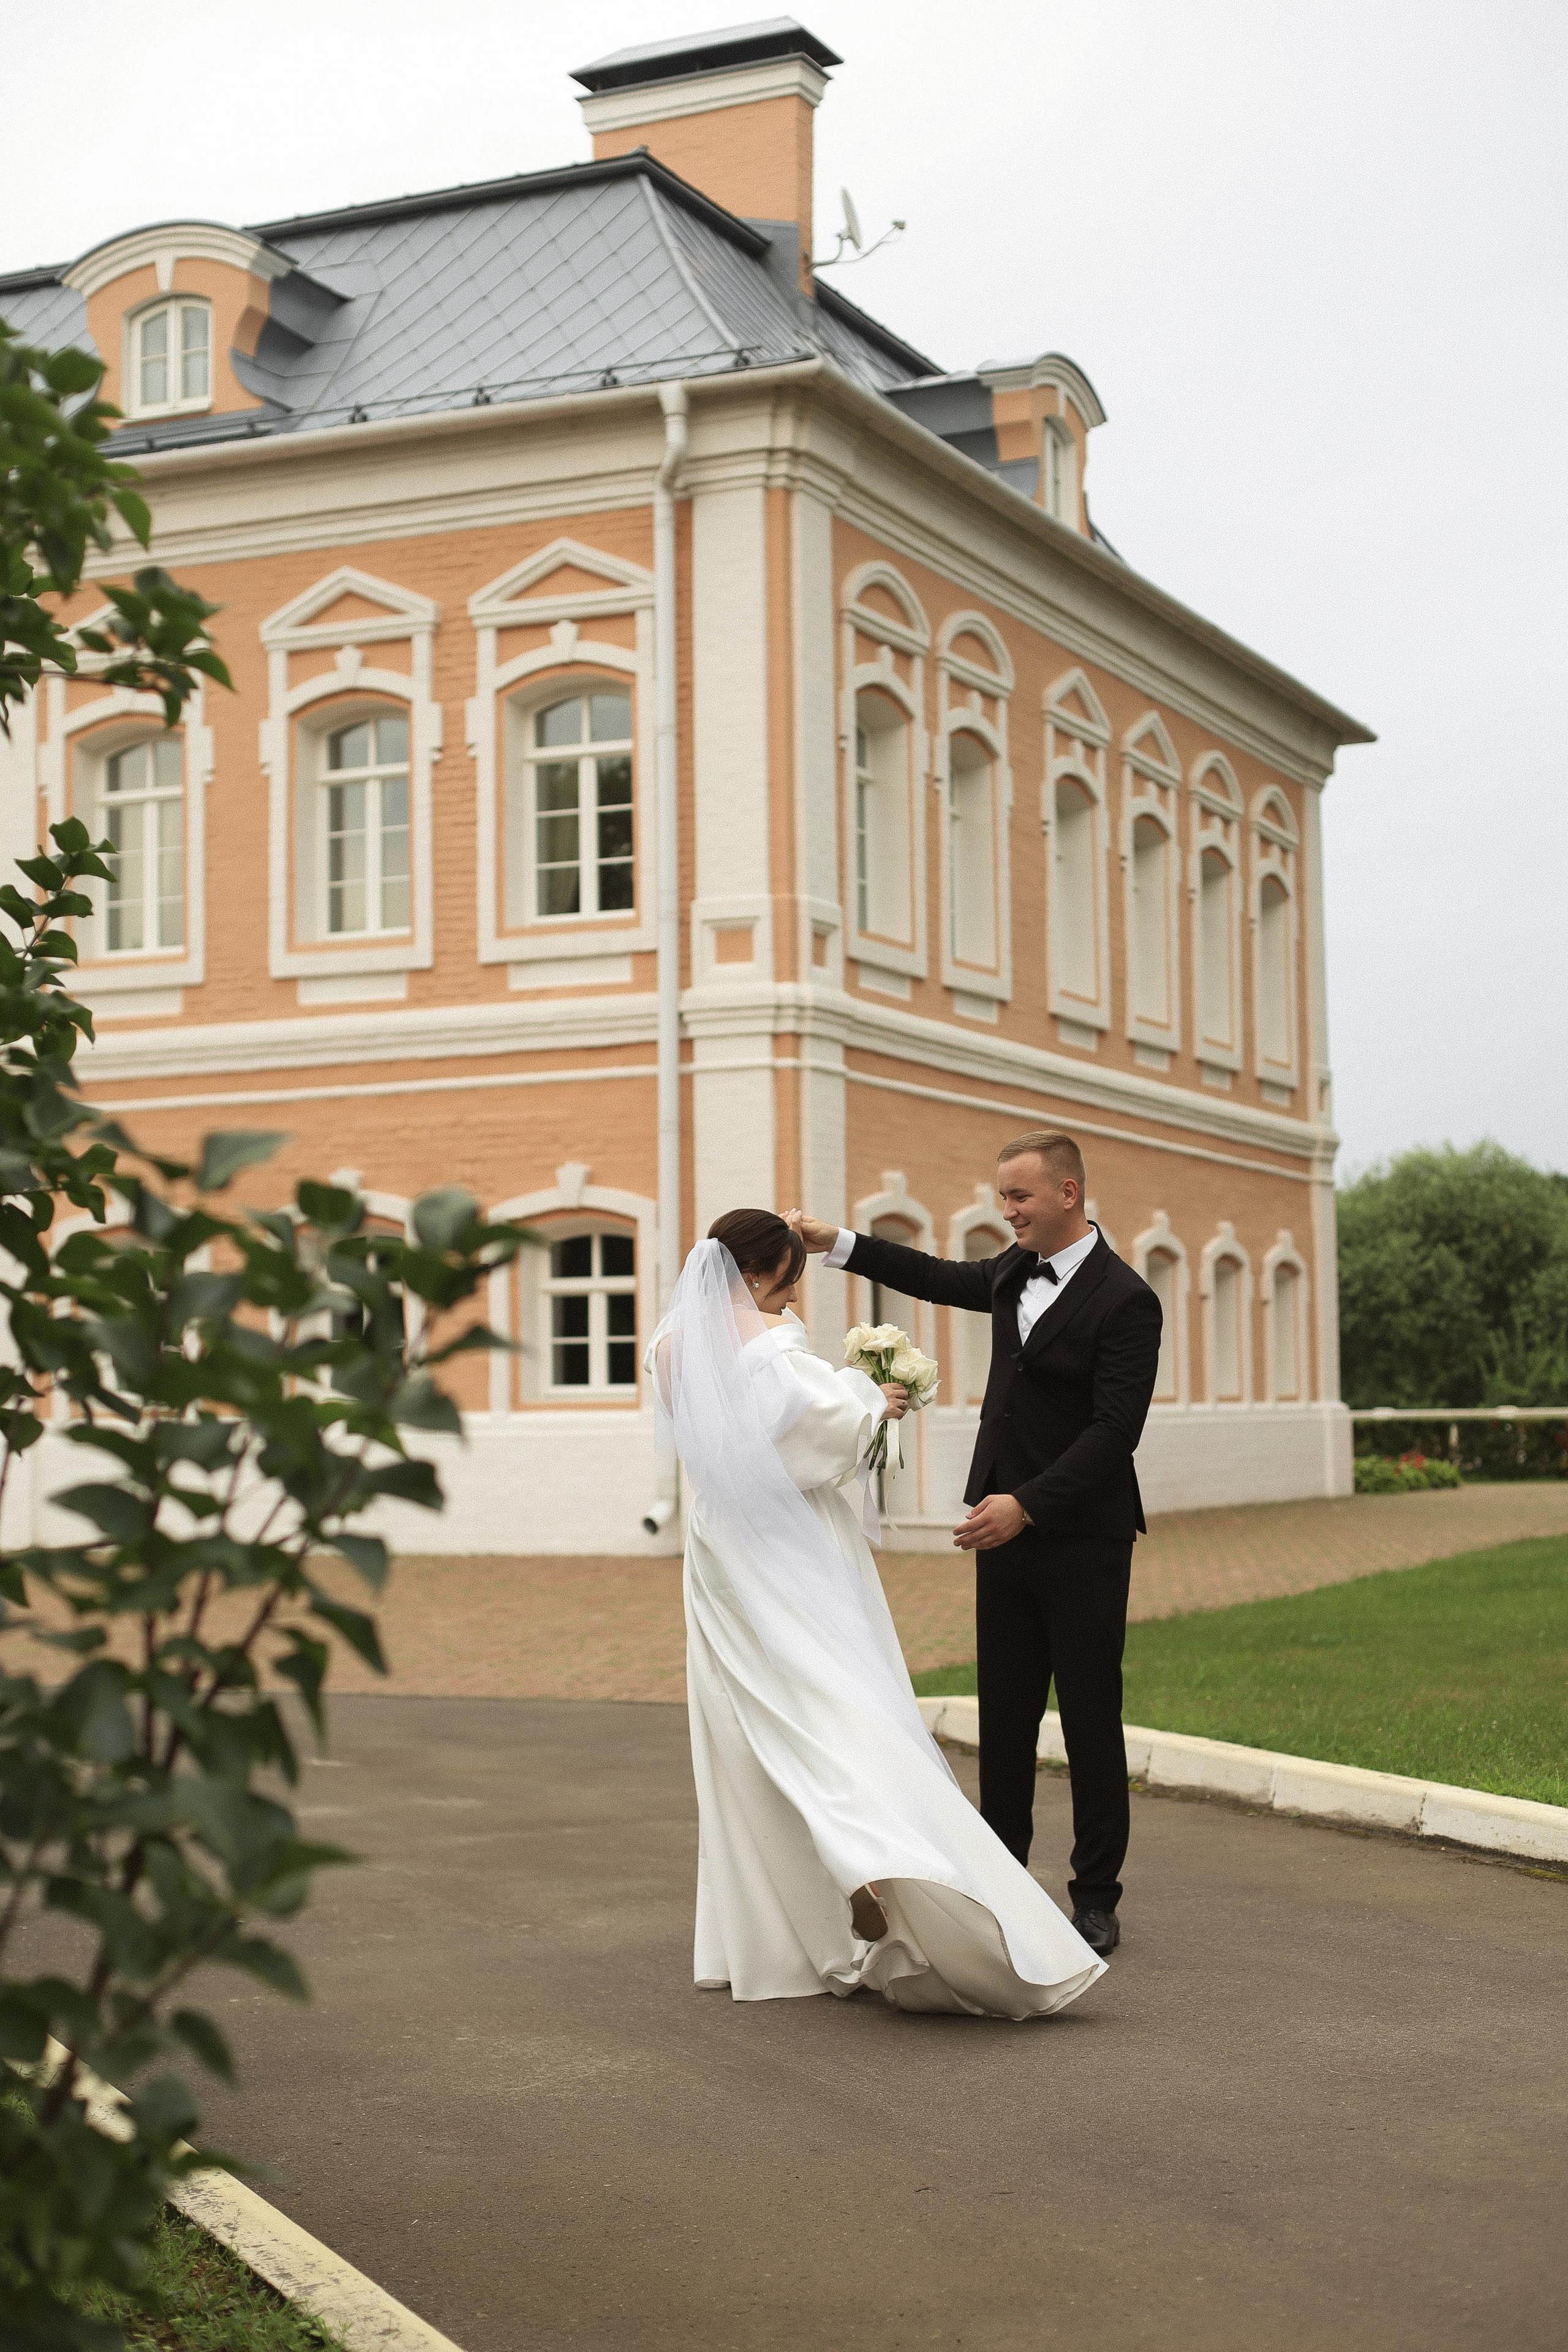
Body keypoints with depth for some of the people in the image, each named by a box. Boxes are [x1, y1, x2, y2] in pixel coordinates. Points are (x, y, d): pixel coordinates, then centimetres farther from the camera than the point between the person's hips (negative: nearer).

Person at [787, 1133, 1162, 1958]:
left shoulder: (1124, 1301, -15)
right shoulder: (1018, 1271, 9)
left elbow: (1115, 1431, -20)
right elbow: (943, 1279, 28)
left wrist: (1027, 1505, -25)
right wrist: (835, 1242, 22)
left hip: (1083, 1538, -7)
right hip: (1008, 1526, 7)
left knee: (1091, 1720, 0)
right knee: (1004, 1715, 9)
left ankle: (1096, 1898, 9)